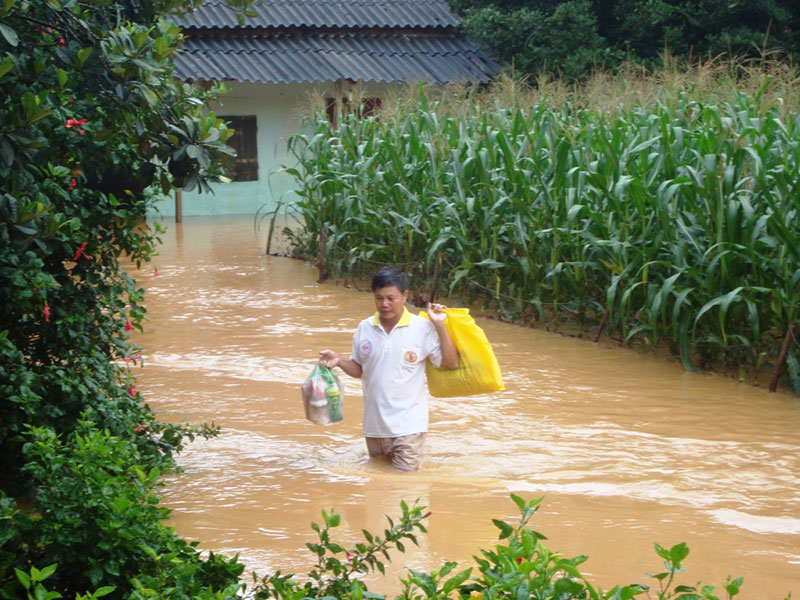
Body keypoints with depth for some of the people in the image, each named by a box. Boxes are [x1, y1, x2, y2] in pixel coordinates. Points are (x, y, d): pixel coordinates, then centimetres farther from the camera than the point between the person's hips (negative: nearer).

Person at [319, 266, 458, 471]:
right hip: (374, 422, 4)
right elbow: (359, 370, 12)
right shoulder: (365, 328, 3)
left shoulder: (422, 328, -7)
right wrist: (339, 361, -7)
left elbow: (451, 363, -7)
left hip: (407, 422, -4)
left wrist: (440, 326, -15)